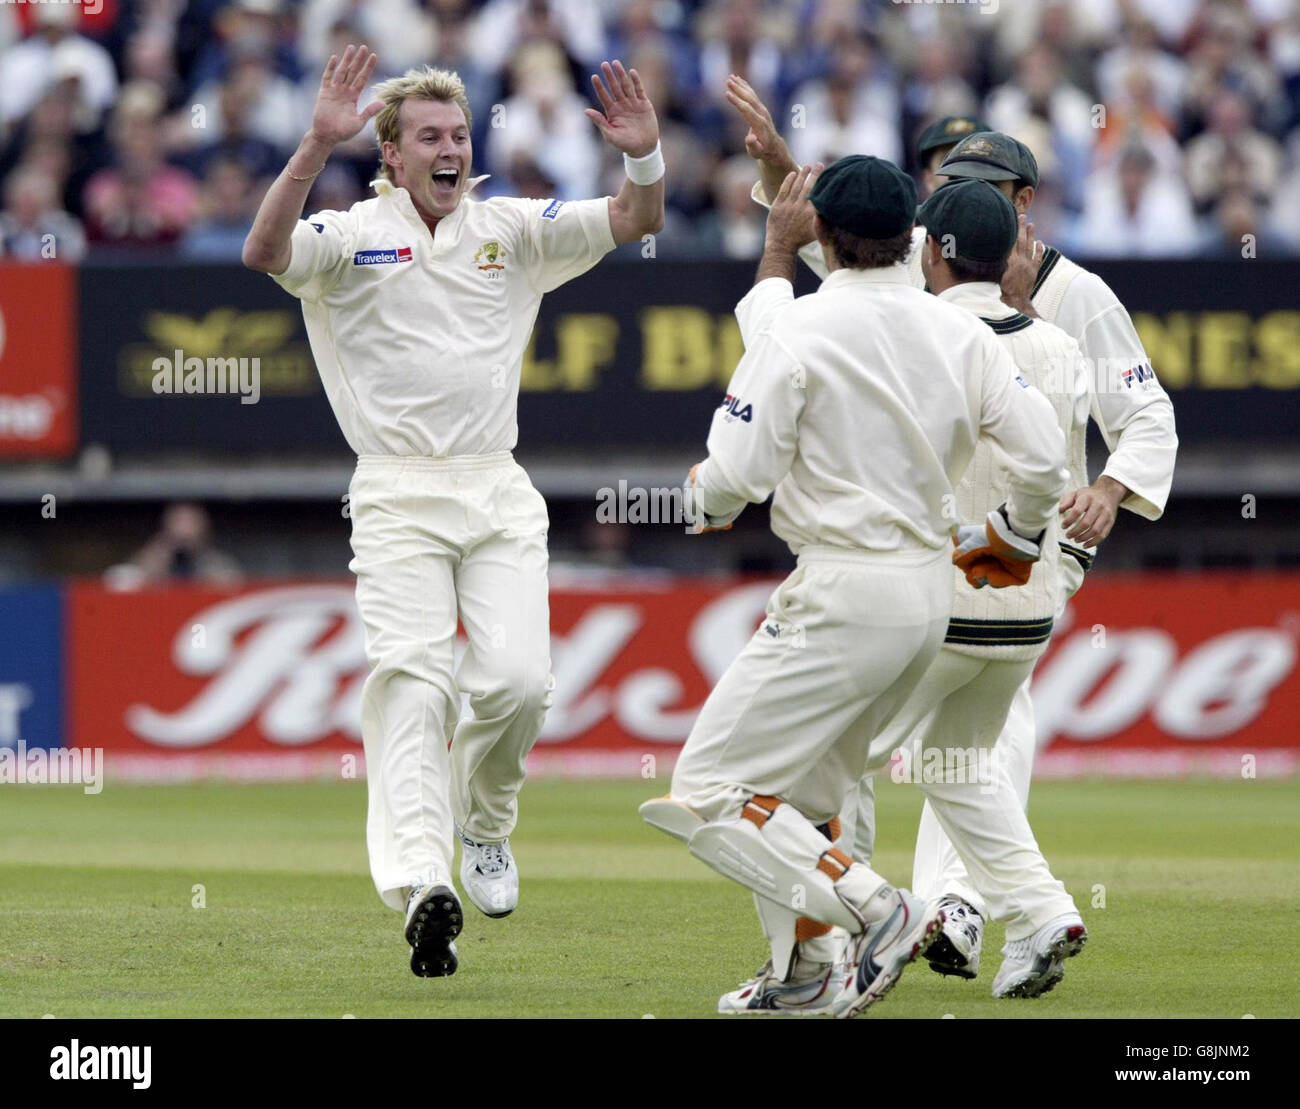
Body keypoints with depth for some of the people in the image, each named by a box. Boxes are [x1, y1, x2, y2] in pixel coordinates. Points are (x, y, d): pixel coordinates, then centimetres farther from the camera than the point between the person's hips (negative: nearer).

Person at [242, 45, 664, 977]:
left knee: (517, 680, -10)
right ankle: (423, 885, -28)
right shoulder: (352, 236, 0)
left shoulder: (512, 230, 11)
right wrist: (315, 150, -33)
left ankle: (486, 821, 20)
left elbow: (634, 223, 5)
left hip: (499, 495, 3)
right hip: (399, 497, -3)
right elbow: (266, 254, -20)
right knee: (413, 686, -16)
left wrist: (645, 159, -17)